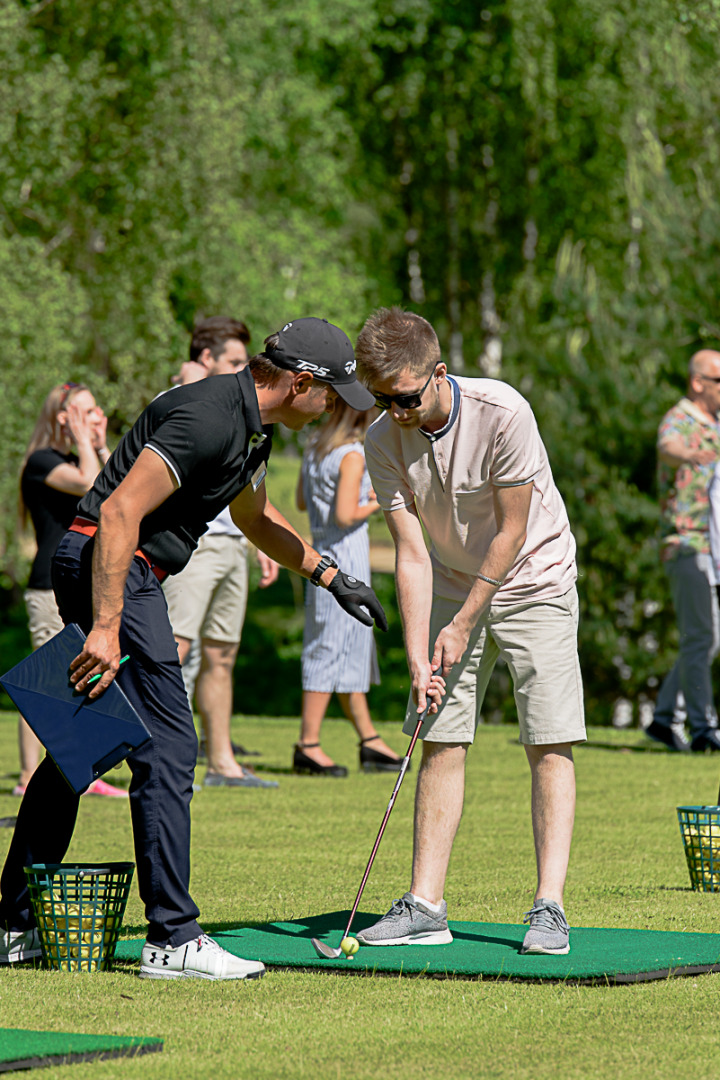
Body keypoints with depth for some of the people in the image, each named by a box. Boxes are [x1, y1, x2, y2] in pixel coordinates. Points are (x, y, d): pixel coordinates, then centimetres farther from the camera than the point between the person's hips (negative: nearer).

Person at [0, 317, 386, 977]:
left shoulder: (252, 428, 12)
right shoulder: (207, 419, -21)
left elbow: (254, 516, 32)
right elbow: (120, 510, -27)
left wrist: (331, 576, 27)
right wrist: (107, 628, -30)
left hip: (121, 571, 11)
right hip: (107, 567, -11)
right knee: (167, 747, -11)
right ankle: (173, 939, -9)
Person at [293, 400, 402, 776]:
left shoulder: (315, 447, 10)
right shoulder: (352, 455, -16)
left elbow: (301, 501, 19)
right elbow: (345, 516, -22)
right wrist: (375, 504, -5)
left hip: (322, 557, 9)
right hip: (346, 558, -9)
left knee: (354, 647, 14)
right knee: (332, 648, -6)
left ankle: (369, 740, 20)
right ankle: (308, 746, -5)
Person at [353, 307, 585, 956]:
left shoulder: (503, 413, -26)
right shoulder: (385, 441, -13)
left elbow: (512, 531, -19)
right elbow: (411, 554, -12)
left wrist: (463, 626, -17)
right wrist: (418, 657, -20)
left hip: (535, 580, -4)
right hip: (454, 584, 4)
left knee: (550, 746, -11)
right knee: (442, 743, -2)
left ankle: (549, 907, -13)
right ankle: (426, 907, 1)